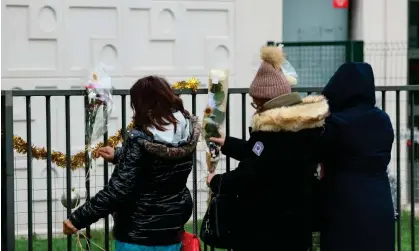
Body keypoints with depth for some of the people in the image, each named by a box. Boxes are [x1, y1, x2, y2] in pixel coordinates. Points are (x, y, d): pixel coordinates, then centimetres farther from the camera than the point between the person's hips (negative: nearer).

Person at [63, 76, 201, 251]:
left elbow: (118, 190, -25)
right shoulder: (188, 132, -1)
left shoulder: (139, 139, -21)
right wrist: (118, 155, 29)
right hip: (171, 234, 6)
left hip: (138, 237, -6)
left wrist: (78, 218, -18)